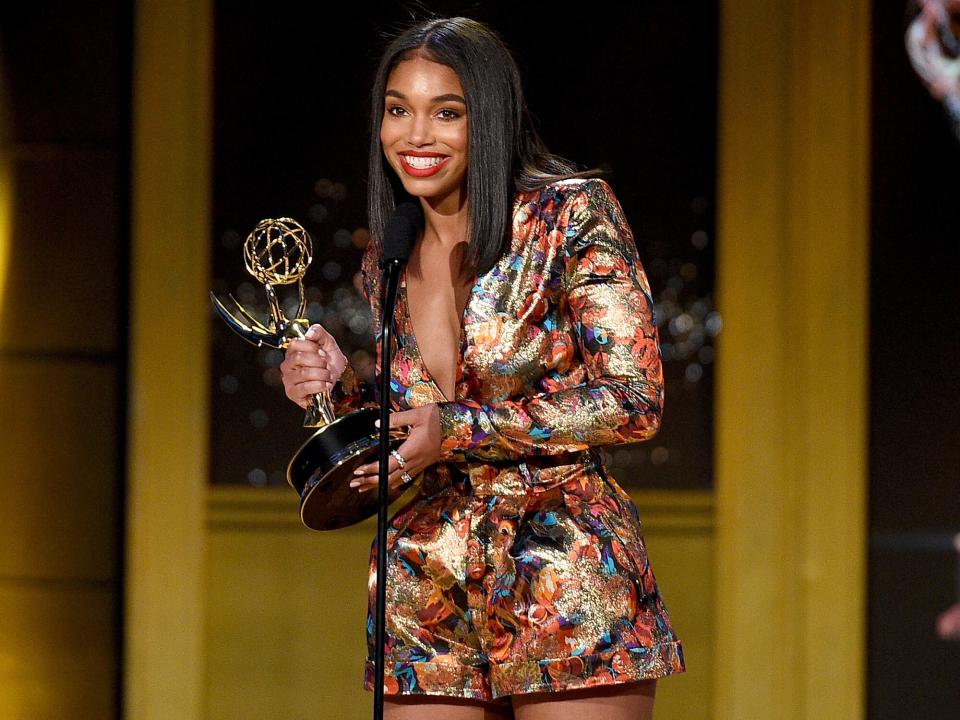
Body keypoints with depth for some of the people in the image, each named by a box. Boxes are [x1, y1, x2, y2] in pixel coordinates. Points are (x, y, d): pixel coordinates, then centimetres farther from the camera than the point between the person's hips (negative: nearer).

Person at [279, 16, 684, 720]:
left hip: (567, 578, -5)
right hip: (426, 593, 5)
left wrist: (457, 428, -16)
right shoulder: (385, 265, 11)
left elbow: (633, 400, -11)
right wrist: (343, 388, 0)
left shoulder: (573, 215, -6)